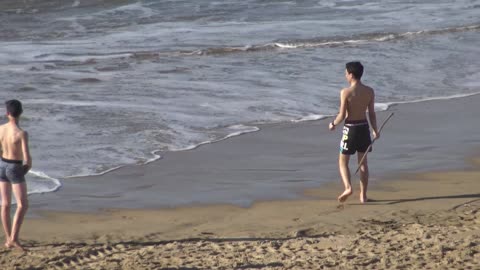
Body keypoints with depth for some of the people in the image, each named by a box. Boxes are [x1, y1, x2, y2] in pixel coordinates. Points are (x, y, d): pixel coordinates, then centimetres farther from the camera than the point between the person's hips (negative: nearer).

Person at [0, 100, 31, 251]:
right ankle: (14, 238, -10)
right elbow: (27, 157, -26)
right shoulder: (22, 133, -23)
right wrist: (29, 166, -3)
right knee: (22, 205, 0)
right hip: (15, 169, -6)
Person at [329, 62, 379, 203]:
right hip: (364, 127, 4)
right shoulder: (369, 91, -2)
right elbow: (372, 113, 3)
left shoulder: (346, 92, -16)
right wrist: (375, 130, 17)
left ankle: (348, 187, -14)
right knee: (363, 161, 15)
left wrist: (333, 124, 4)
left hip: (350, 128, -4)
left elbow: (342, 115, -15)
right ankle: (363, 195, 16)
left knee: (343, 161, 8)